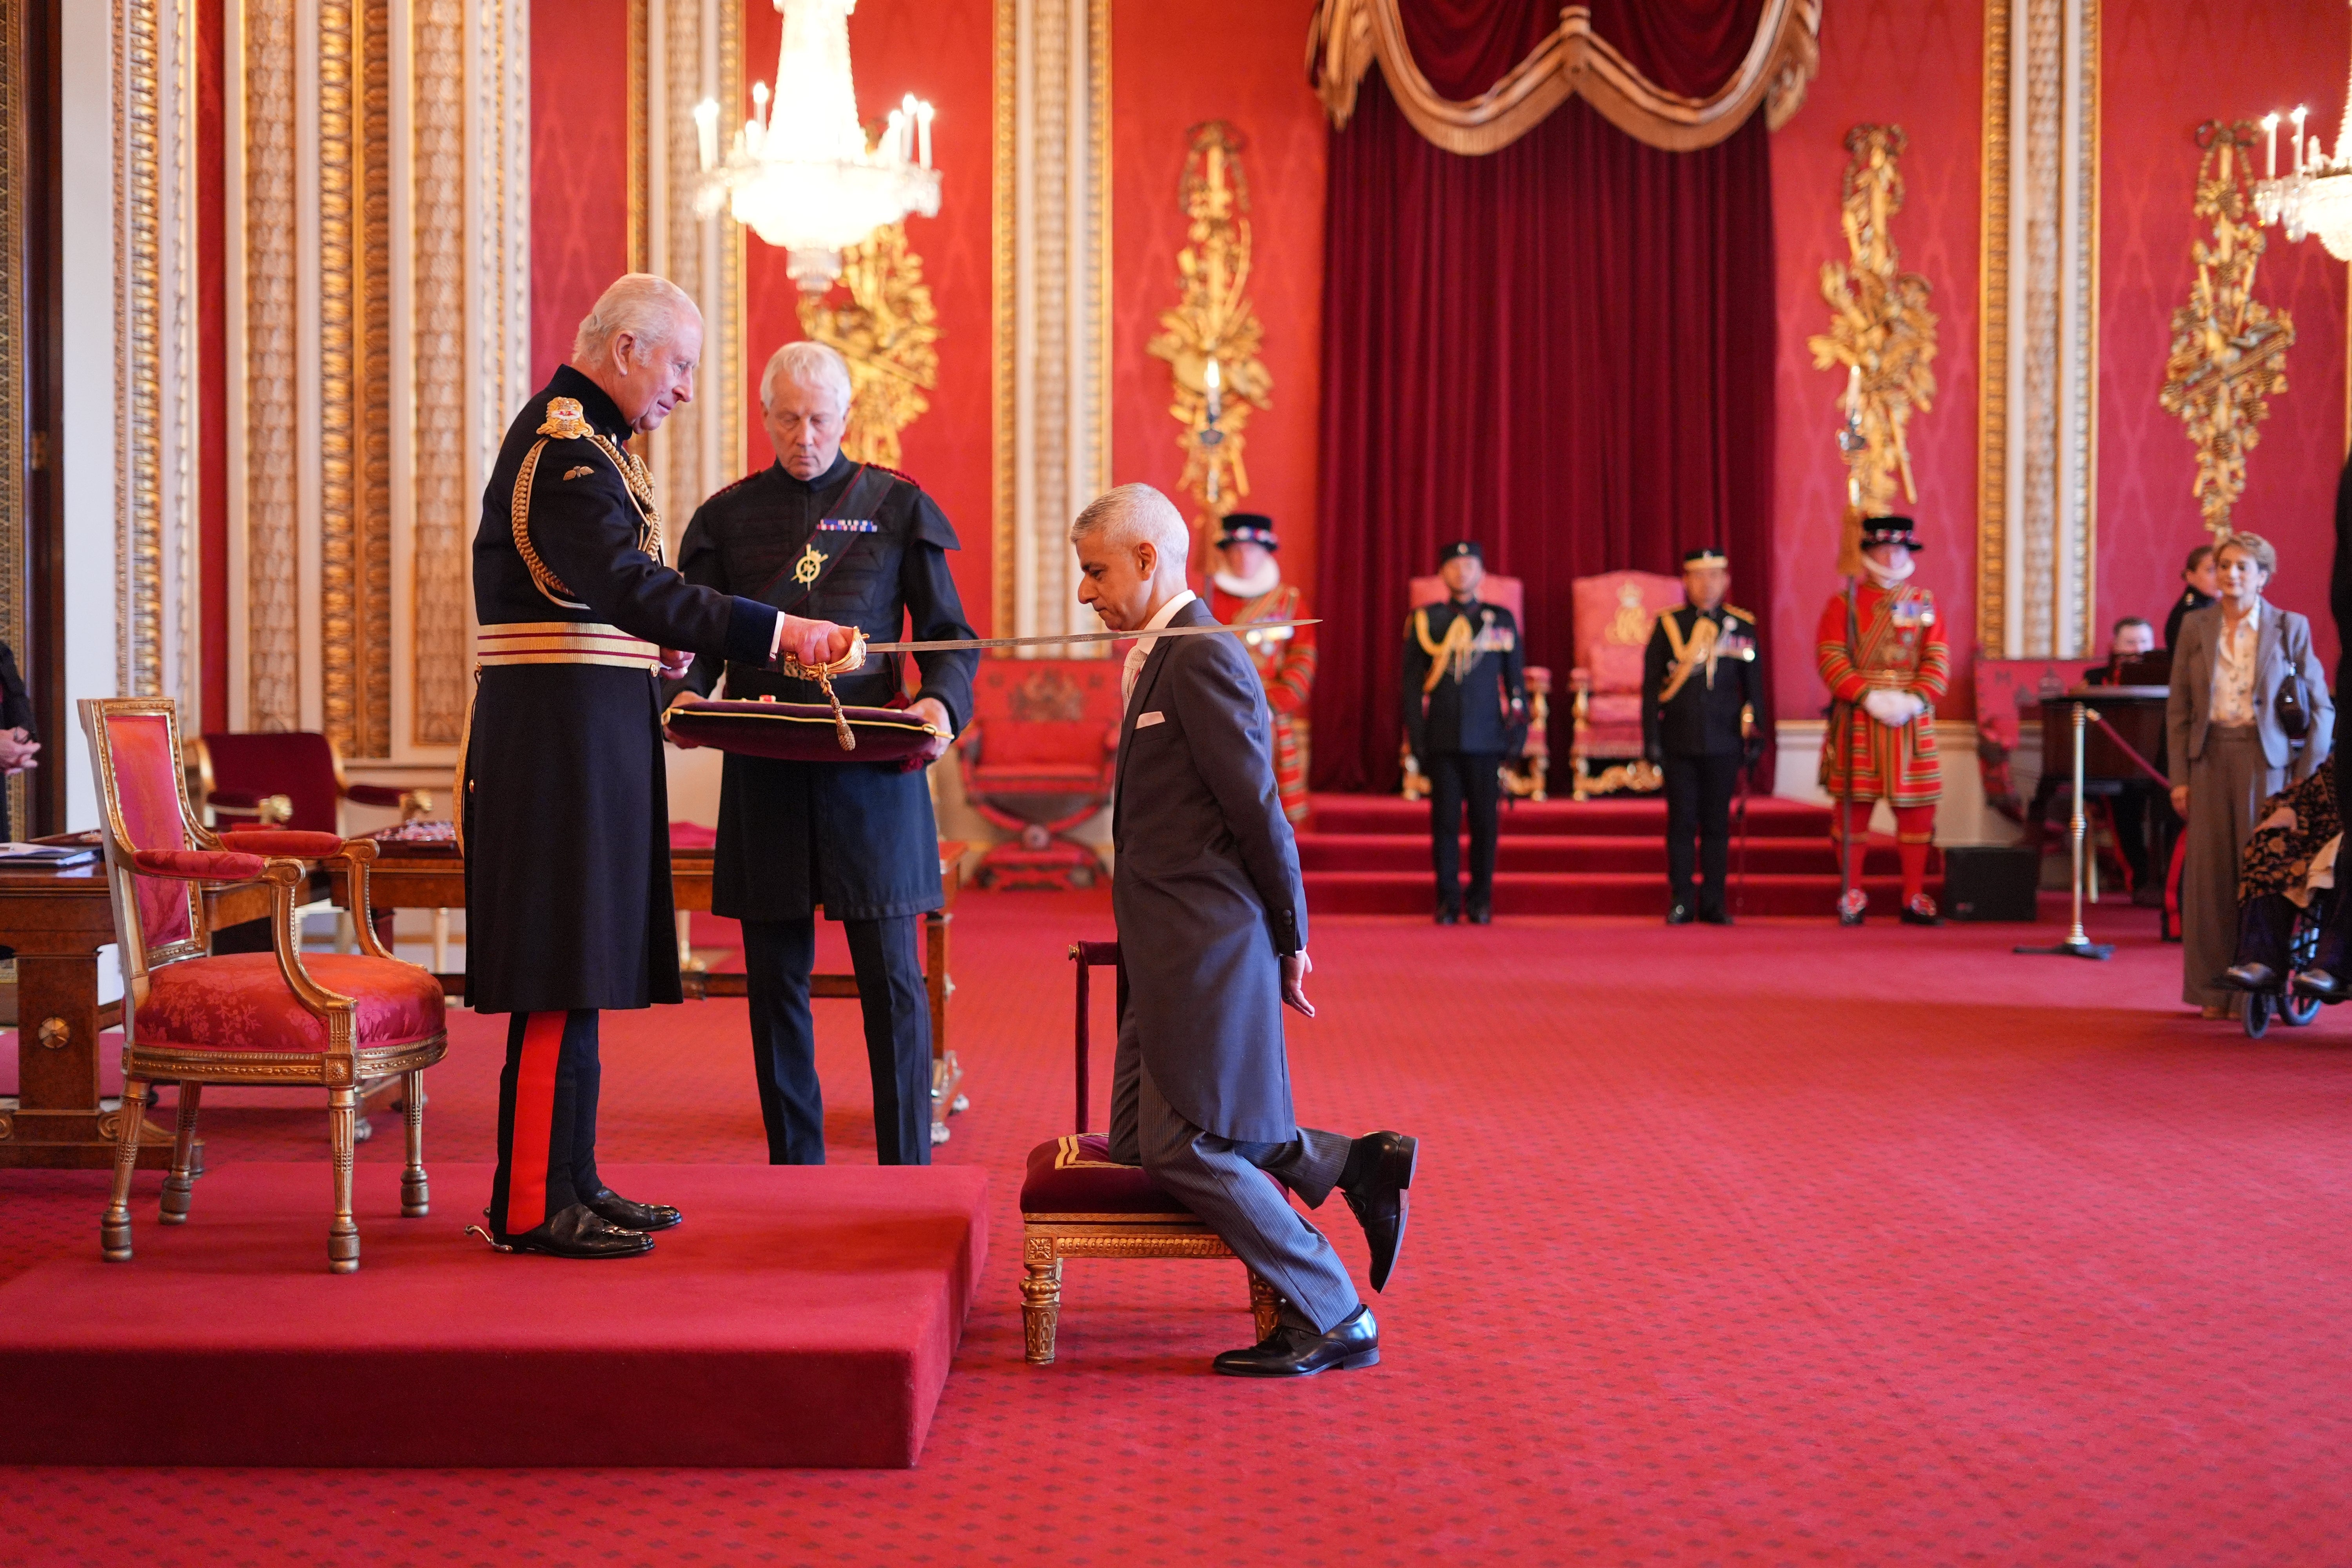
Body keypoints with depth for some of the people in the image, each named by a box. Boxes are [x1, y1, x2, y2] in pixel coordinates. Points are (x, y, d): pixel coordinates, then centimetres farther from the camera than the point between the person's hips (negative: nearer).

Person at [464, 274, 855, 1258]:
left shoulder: (578, 438, 19)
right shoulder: (563, 449, -14)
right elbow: (630, 586, -28)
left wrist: (646, 646, 7)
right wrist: (780, 631, -32)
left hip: (588, 734, 11)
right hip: (562, 733, -11)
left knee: (581, 966, 12)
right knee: (562, 973, -8)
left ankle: (569, 1180, 19)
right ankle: (533, 1204, -2)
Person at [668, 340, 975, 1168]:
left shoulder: (896, 507, 6)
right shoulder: (726, 517, 11)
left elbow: (950, 636, 6)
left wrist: (942, 703, -15)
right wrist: (685, 695, -12)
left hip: (872, 768, -2)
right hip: (763, 777, 2)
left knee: (891, 974, -4)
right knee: (776, 977, 5)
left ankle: (907, 1172, 5)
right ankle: (793, 1169, 15)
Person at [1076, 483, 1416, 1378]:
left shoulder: (1202, 658, -15)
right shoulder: (1157, 659, 17)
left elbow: (1258, 810, -16)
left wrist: (1290, 940, -9)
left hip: (1210, 947, -10)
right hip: (1167, 952, 10)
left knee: (1184, 1149, -6)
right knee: (1139, 1143, 12)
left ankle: (1334, 1321, 4)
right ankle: (1350, 1166, 18)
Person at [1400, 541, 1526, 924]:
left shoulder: (1501, 620, 7)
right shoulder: (1424, 621, 6)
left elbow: (1515, 679, 10)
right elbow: (1413, 685, 7)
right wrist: (1416, 740, 1)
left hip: (1486, 739, 0)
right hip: (1441, 740, 0)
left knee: (1484, 821, 3)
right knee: (1444, 821, 1)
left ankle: (1482, 900, 12)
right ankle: (1447, 901, 9)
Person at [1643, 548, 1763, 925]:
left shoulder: (1742, 626, 6)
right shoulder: (1668, 625, 2)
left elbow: (1753, 688, 9)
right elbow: (1651, 685, 3)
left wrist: (1754, 738, 4)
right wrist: (1651, 737, -3)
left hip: (1723, 742, 1)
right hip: (1679, 741, -1)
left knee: (1717, 824, 5)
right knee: (1681, 823, 2)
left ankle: (1714, 903, 11)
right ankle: (1680, 903, 8)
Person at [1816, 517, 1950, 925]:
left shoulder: (1924, 603, 11)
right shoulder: (1844, 602, 3)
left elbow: (1938, 661, 3)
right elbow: (1831, 659, -7)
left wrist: (1914, 700, -15)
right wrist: (1871, 697, -19)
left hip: (1913, 720, 2)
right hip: (1857, 720, -2)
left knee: (1918, 807, 3)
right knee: (1853, 805, 1)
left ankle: (1915, 898, 12)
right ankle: (1853, 896, 12)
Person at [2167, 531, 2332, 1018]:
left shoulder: (2290, 628, 1)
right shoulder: (2194, 627, 7)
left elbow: (2321, 708, 1)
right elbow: (2178, 708, 7)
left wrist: (2307, 777, -6)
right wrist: (2179, 777, 1)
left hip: (2266, 759, -2)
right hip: (2210, 758, 2)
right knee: (2211, 871, 2)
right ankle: (2215, 990, 10)